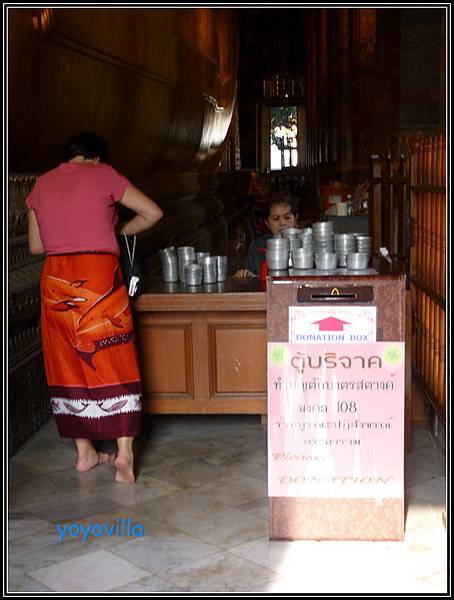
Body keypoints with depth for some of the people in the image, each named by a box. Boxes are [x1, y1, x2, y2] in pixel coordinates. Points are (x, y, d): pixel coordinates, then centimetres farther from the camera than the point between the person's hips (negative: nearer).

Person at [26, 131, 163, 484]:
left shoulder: (42, 184, 13)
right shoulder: (103, 174, 2)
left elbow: (36, 246, 15)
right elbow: (153, 213, 1)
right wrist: (121, 231, 16)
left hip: (56, 281, 4)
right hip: (99, 277, -4)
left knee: (69, 363, 11)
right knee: (114, 361, 1)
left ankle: (85, 453, 18)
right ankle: (124, 454, -4)